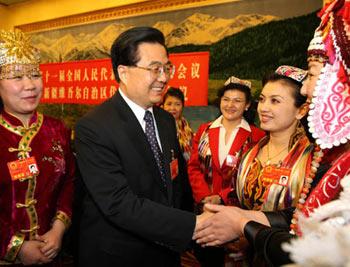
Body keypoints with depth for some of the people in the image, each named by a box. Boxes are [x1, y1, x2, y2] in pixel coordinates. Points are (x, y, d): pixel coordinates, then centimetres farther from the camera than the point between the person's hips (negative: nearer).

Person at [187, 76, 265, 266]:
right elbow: (194, 167, 1)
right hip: (203, 204, 3)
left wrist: (222, 197, -16)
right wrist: (205, 196, -13)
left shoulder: (256, 136, -7)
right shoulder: (204, 130, 5)